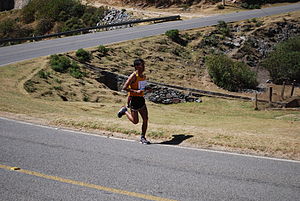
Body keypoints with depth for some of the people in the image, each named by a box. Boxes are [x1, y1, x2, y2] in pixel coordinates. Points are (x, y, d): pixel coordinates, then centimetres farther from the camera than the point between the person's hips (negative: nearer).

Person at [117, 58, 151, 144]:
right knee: (135, 121, 3)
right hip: (133, 99, -7)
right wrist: (136, 91, -26)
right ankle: (125, 111, 27)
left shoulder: (144, 76, 8)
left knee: (145, 119, 1)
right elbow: (124, 88, -19)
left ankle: (143, 137, 12)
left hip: (141, 99, 7)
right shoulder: (133, 76, -16)